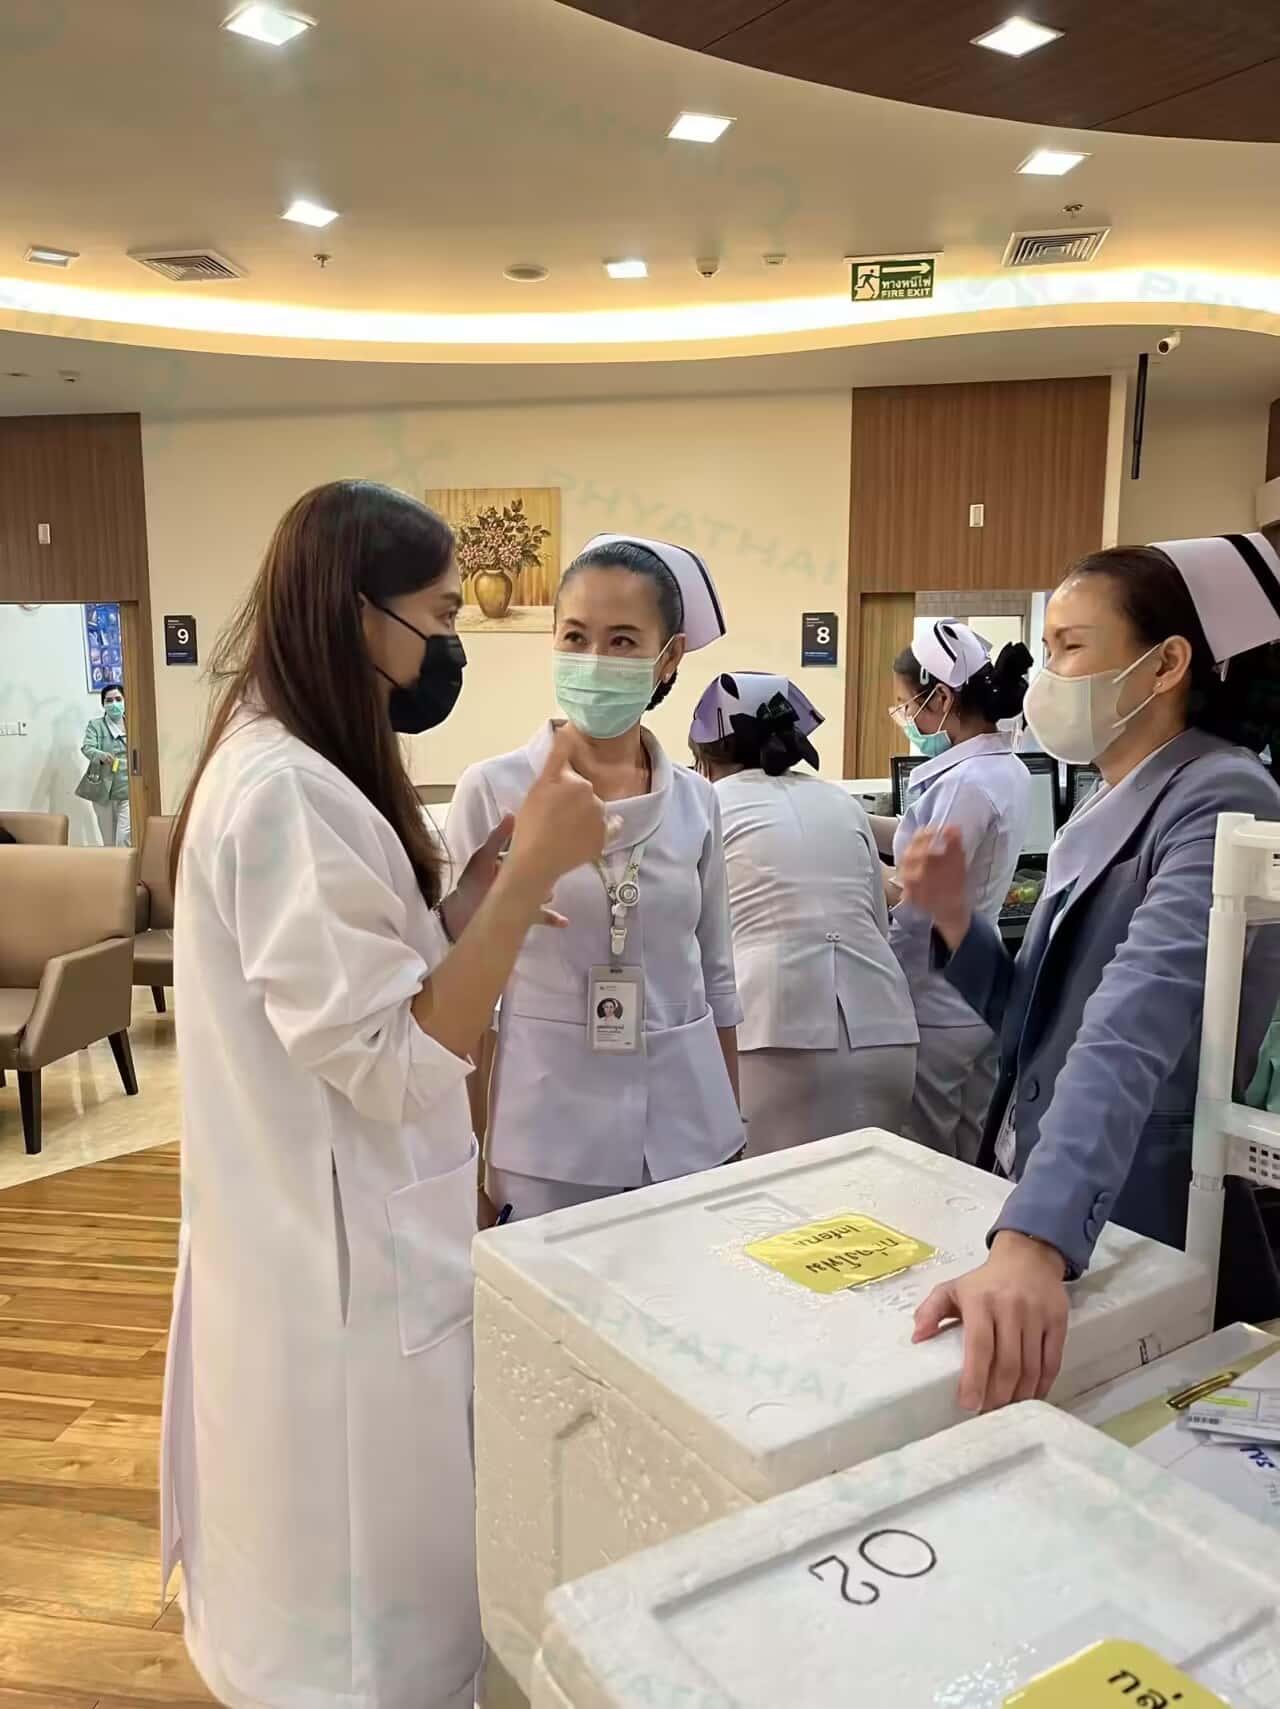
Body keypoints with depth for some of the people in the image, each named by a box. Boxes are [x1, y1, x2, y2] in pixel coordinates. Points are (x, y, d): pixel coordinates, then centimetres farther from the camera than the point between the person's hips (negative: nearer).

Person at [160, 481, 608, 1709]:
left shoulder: (281, 769, 8)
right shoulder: (286, 791, -24)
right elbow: (390, 1064, -26)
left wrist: (488, 879, 0)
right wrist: (528, 874, -25)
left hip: (340, 1240, 10)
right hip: (347, 1266, -10)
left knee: (359, 1588, 28)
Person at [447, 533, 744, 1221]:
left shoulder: (695, 799, 1)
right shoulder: (493, 790, -9)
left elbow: (716, 979, 10)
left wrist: (733, 1134, 14)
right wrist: (469, 1162, -2)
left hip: (686, 1133, 3)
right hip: (547, 1140, -3)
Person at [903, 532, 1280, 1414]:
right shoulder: (1107, 811, 8)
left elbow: (1131, 1035, -35)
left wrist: (1033, 1242, -46)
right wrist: (955, 917, -6)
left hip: (1143, 1247, -8)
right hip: (1040, 1202, 8)